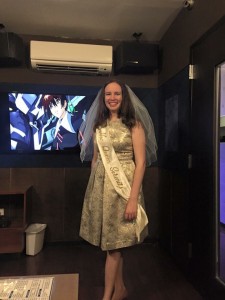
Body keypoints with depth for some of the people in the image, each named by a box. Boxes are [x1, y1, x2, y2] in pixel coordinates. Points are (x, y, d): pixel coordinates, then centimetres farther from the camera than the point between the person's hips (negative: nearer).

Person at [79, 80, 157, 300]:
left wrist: (133, 199, -17)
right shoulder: (98, 124, 9)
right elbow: (95, 159, 13)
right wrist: (92, 189, 14)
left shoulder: (134, 124, -6)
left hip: (123, 186, -5)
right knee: (112, 243, 14)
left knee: (114, 243, 4)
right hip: (100, 186, 5)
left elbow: (140, 163, -11)